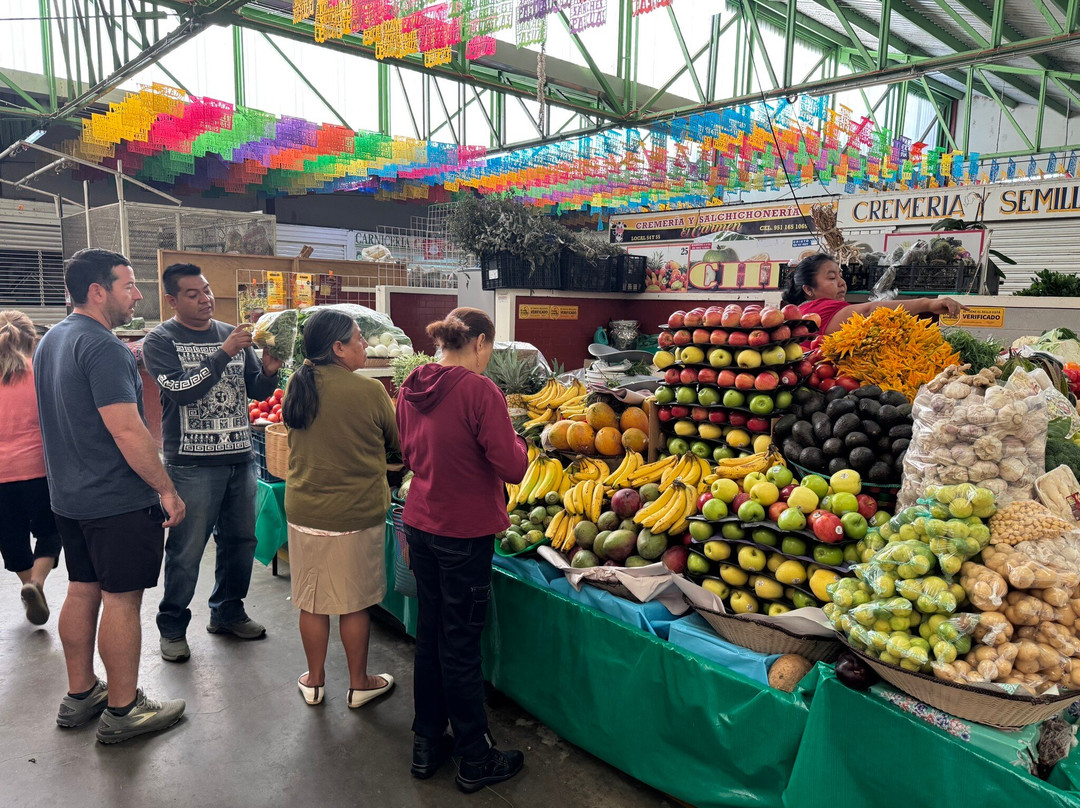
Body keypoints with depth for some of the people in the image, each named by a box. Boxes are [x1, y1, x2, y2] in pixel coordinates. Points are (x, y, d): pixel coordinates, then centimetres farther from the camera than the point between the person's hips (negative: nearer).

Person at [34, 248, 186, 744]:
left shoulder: (51, 341, 12)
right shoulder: (103, 347, -20)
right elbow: (127, 431, -24)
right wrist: (167, 490, -19)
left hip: (70, 496, 10)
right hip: (119, 500, -10)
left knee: (83, 591, 18)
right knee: (122, 600, 0)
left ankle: (79, 696, 31)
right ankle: (122, 712, 12)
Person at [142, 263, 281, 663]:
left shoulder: (233, 335, 10)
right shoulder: (161, 340, -4)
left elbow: (258, 391, 10)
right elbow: (182, 390, -18)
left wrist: (269, 371, -11)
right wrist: (224, 353, -23)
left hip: (240, 457, 5)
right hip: (192, 462, -5)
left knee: (240, 540, 14)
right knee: (186, 550, 3)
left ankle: (227, 612, 33)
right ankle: (172, 627, 22)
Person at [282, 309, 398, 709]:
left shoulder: (297, 386, -2)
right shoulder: (369, 390, -17)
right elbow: (395, 442, -2)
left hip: (303, 514, 4)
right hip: (356, 515, -4)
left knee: (312, 601, 16)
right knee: (355, 602, 11)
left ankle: (314, 681, 32)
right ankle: (359, 684, 28)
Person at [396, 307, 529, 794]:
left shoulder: (411, 388, 3)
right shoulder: (479, 390, -19)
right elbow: (512, 467, -19)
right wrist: (514, 440, -1)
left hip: (420, 525, 7)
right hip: (465, 533, -7)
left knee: (429, 634, 19)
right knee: (461, 644, 5)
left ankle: (427, 744, 34)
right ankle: (475, 760, 23)